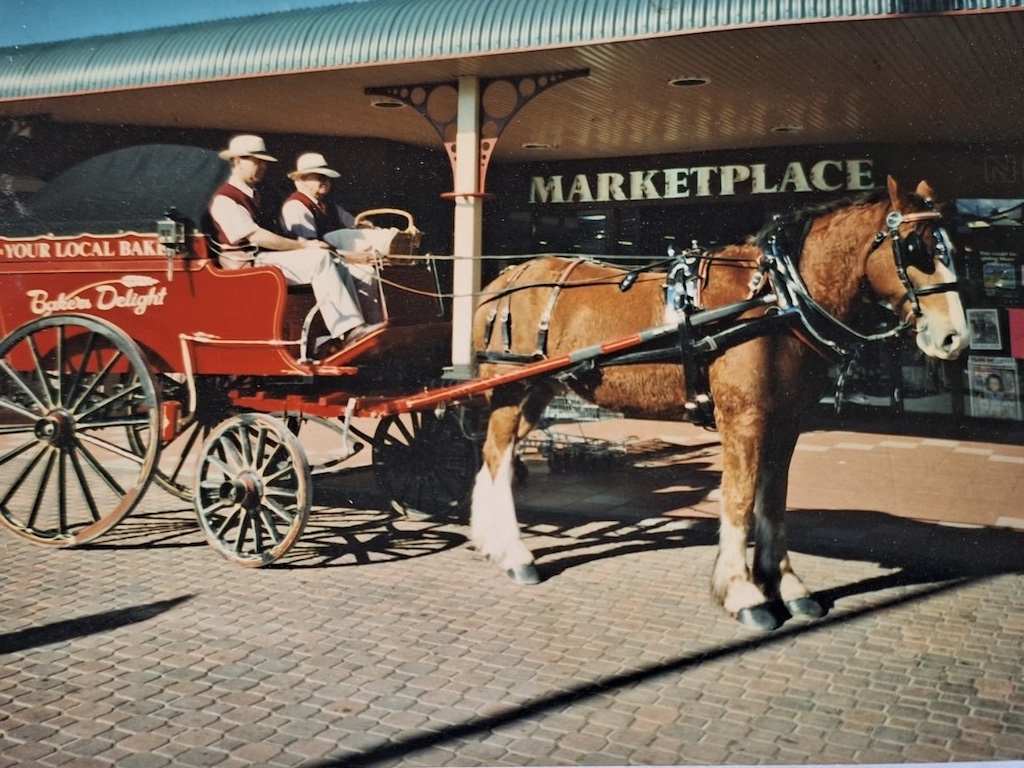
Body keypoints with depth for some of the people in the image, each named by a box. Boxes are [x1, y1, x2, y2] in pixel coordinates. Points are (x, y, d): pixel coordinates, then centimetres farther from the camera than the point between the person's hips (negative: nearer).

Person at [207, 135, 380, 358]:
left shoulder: (252, 195, 22)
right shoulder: (224, 199, -9)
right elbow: (257, 237, -19)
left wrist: (298, 241, -1)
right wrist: (303, 245, -18)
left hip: (268, 257, 9)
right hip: (250, 266, -9)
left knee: (337, 265, -10)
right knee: (320, 259, -27)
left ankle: (349, 331, -20)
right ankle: (347, 330, -31)